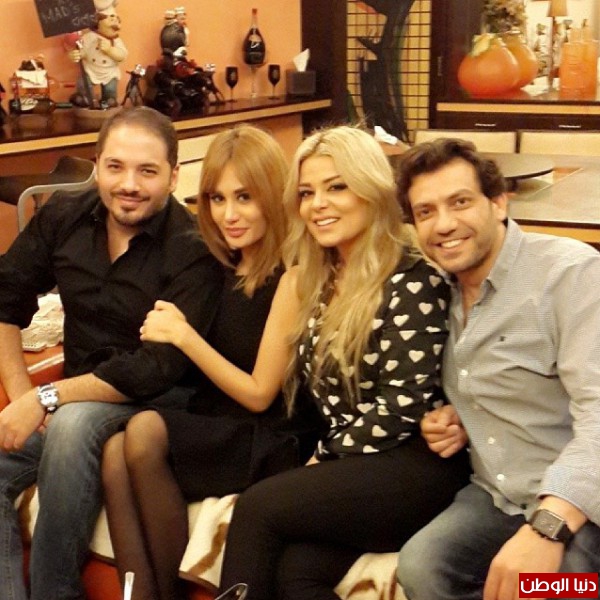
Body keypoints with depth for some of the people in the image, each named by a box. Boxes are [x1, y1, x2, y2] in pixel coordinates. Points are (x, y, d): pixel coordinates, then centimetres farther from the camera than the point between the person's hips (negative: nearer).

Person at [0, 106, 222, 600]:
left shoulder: (194, 252, -17)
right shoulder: (63, 217, 0)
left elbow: (158, 370, -21)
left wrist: (45, 399, -24)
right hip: (76, 403, 6)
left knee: (73, 423, -34)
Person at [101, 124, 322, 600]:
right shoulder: (228, 269, 9)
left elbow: (259, 395, -11)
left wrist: (185, 336, -16)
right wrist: (173, 327, -2)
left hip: (272, 441, -6)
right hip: (213, 431, 6)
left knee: (146, 431, -29)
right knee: (116, 452, -24)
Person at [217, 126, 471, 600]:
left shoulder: (411, 280, -10)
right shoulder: (322, 280, 14)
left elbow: (400, 409, -15)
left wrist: (322, 459, -7)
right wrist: (318, 465, -1)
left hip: (416, 467, -6)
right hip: (348, 465, 6)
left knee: (256, 507, -20)